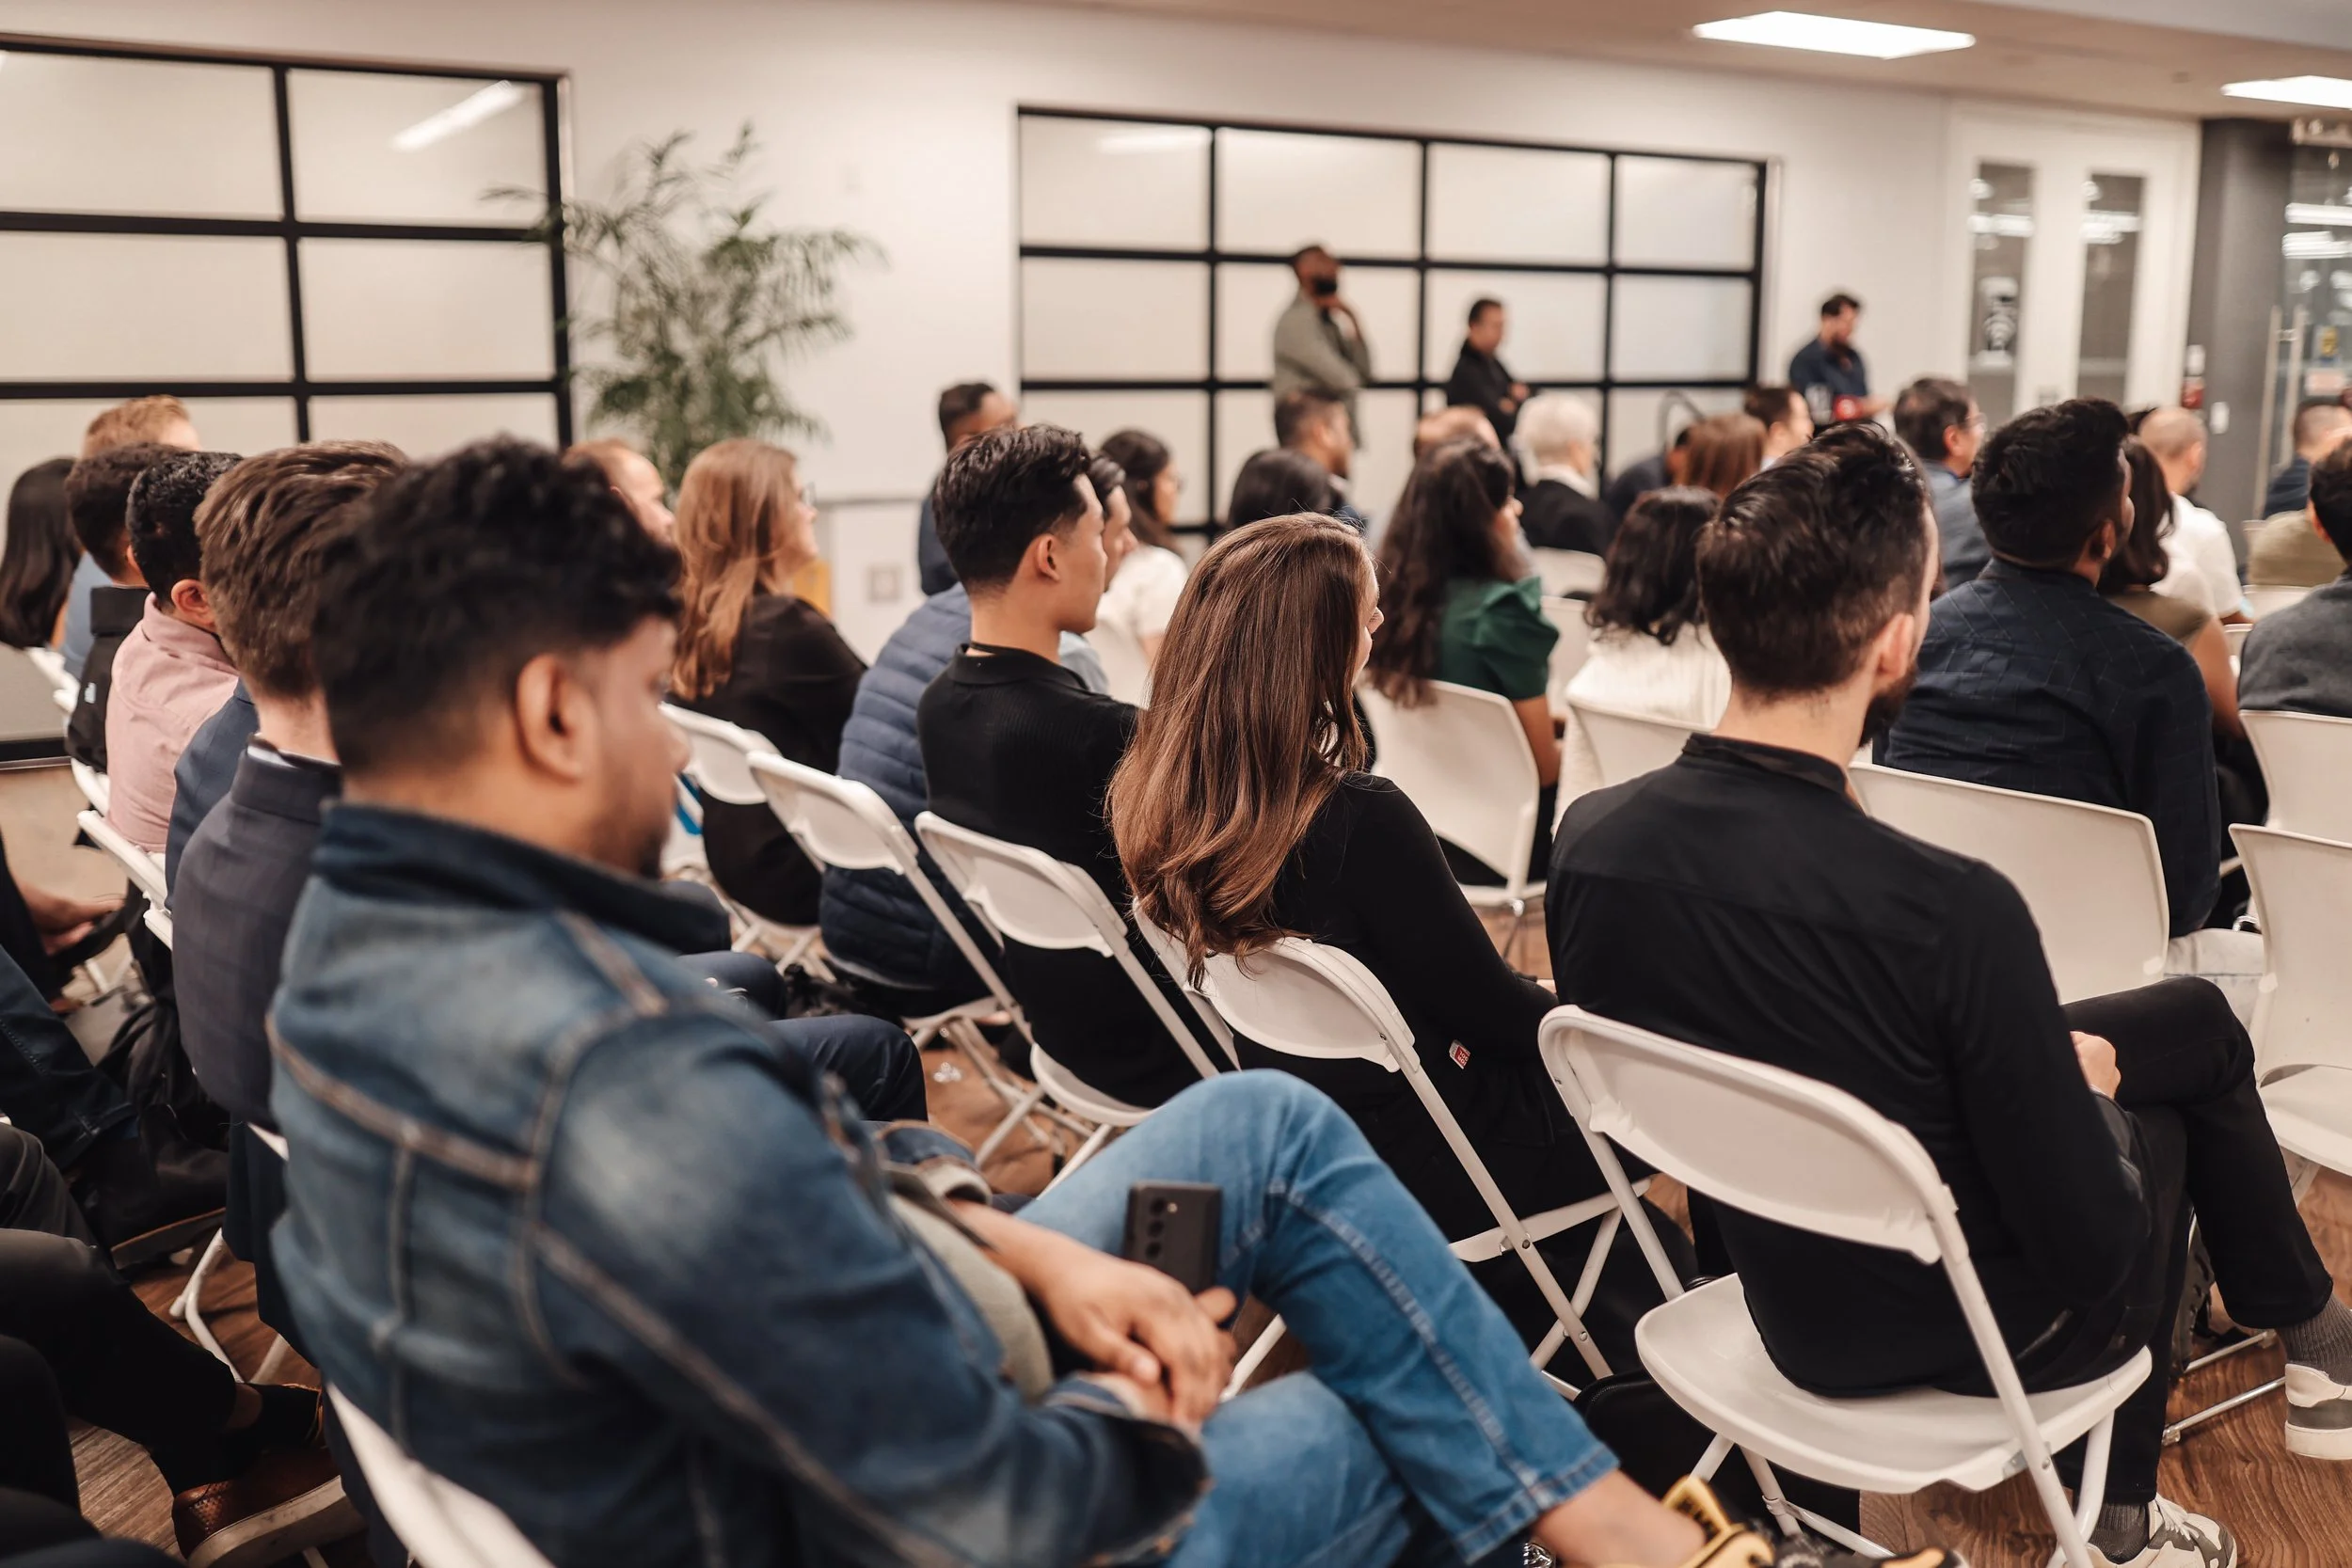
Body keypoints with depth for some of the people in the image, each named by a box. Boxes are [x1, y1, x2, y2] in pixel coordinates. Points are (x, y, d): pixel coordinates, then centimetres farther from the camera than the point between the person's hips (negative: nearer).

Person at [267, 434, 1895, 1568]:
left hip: (841, 1389, 8)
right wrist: (1144, 1412, -11)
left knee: (1270, 1123, 9)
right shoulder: (624, 1086, -39)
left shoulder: (357, 942, -7)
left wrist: (1031, 1255, -6)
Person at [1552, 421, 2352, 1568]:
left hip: (1773, 1296, 5)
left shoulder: (1589, 841, -18)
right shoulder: (1954, 911, -36)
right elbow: (2096, 1254, -23)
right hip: (1954, 1334, -5)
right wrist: (2082, 1077, -2)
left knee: (2192, 1017, 24)